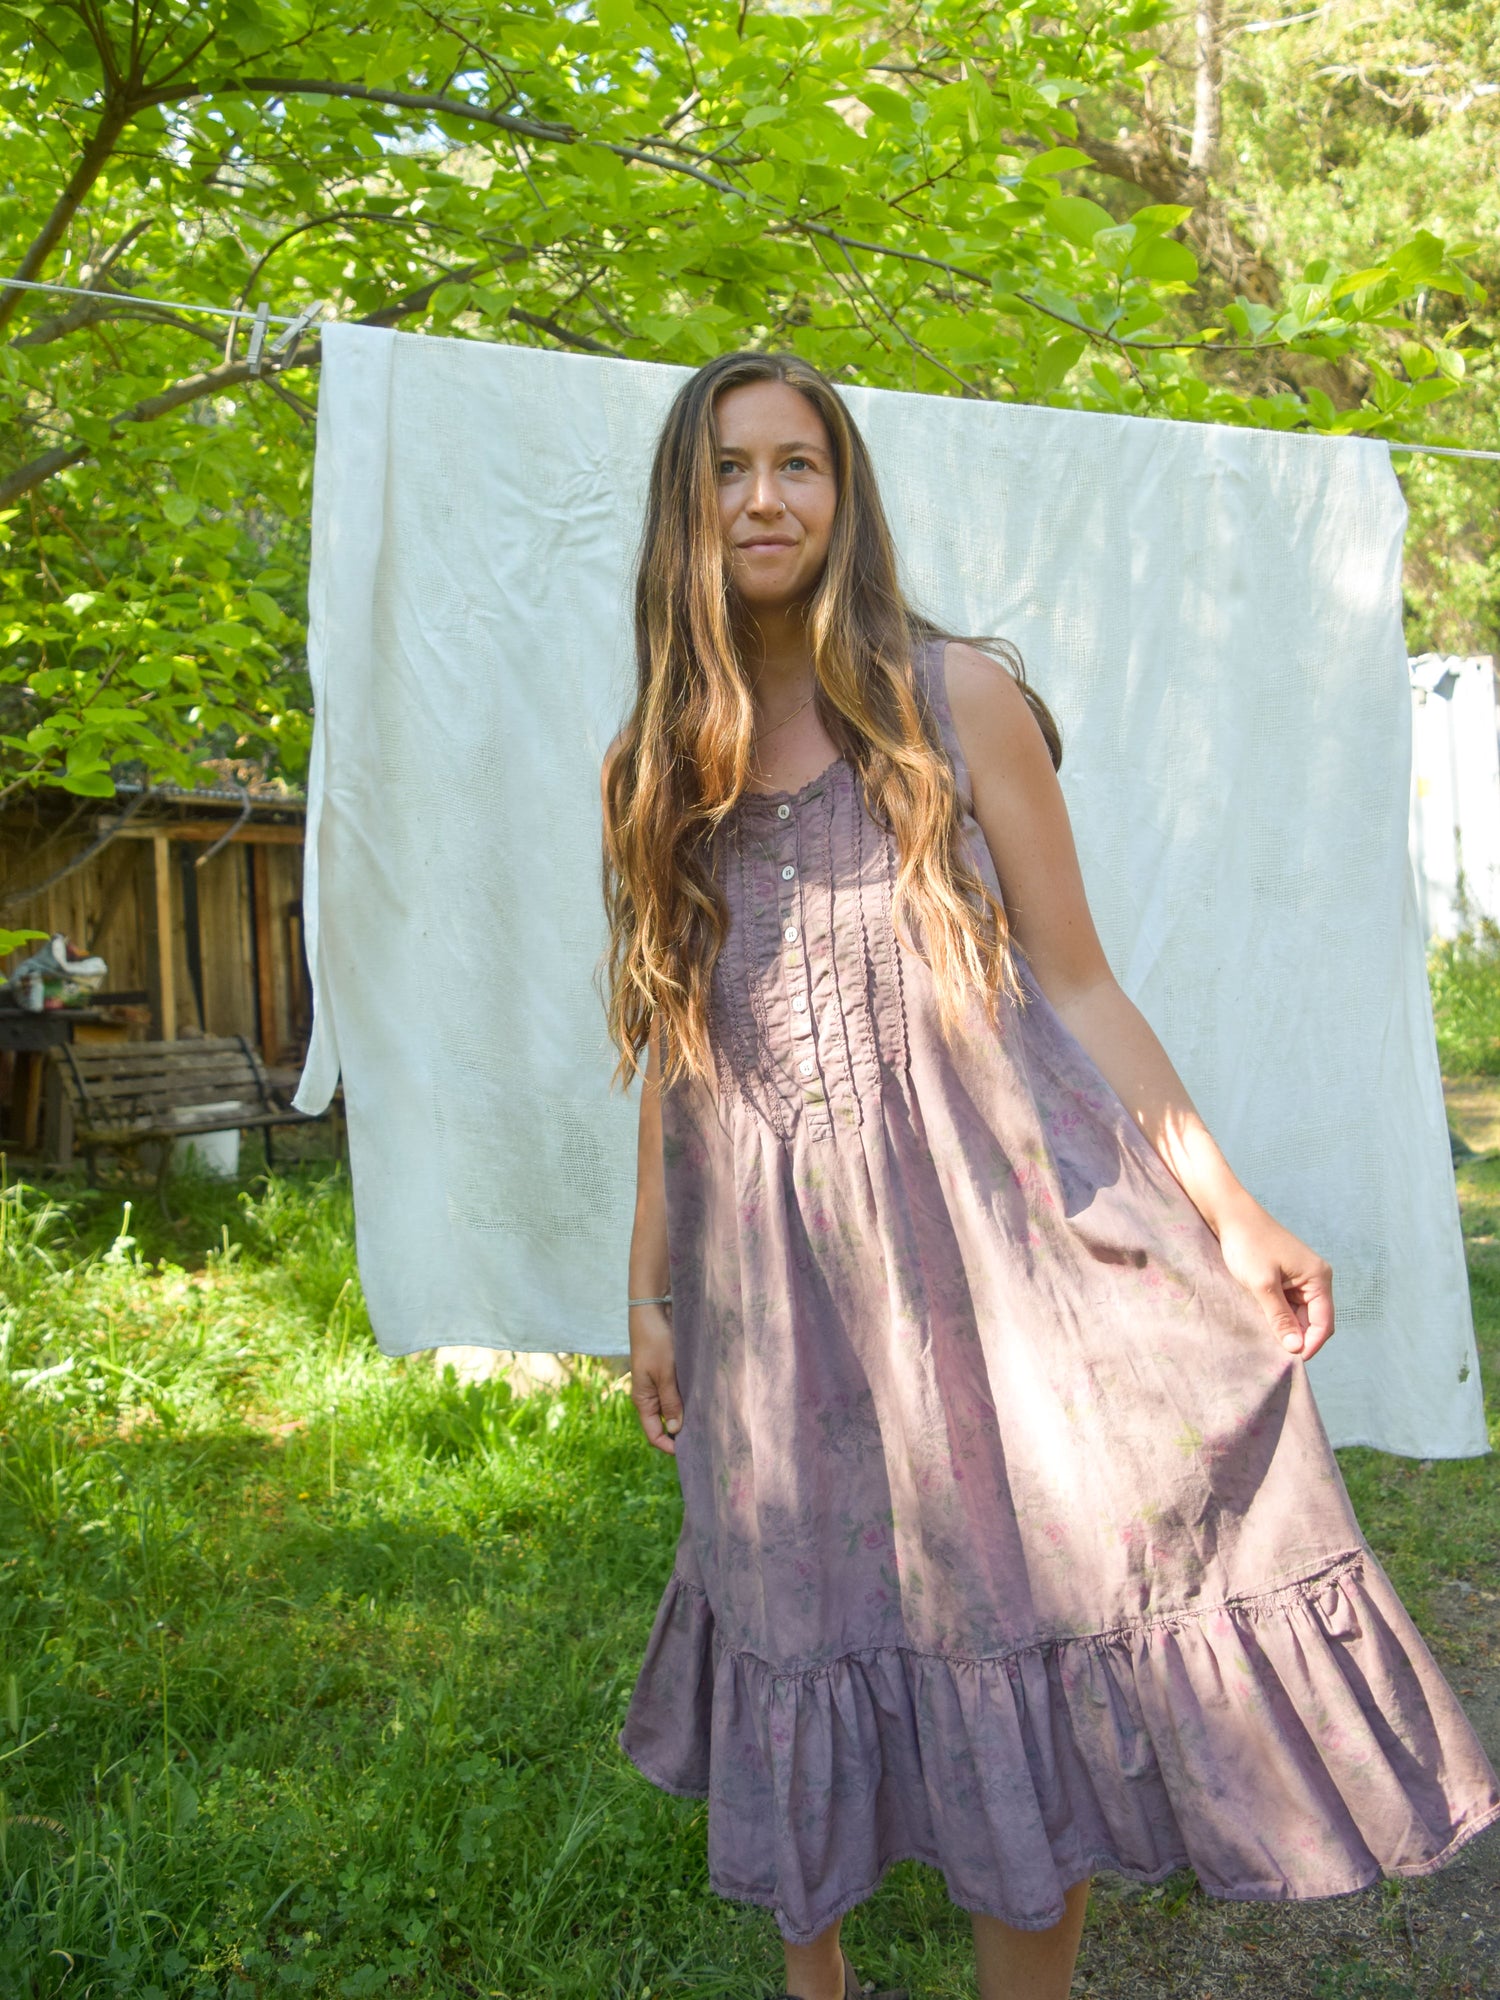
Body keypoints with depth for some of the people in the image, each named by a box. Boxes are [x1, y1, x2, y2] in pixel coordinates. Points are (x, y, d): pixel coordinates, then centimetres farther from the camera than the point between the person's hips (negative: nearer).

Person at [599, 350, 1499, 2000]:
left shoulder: (960, 701, 2)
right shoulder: (659, 767, 10)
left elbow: (1075, 987, 0)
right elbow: (671, 1047, 12)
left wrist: (1229, 1212, -6)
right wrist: (647, 1290, 11)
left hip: (994, 1241, -2)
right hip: (776, 1290, 2)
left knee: (1032, 1641, 1)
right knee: (813, 1641, 10)